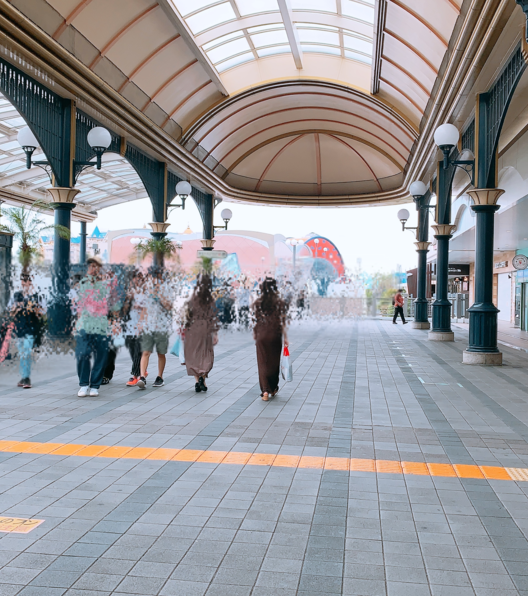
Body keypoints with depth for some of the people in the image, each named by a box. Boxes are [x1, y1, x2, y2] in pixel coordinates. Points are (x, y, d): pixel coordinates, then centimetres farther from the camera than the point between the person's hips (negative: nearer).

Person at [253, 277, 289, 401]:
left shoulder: (258, 302, -1)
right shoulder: (280, 302, -6)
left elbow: (255, 320, 2)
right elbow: (282, 321, -7)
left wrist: (255, 334, 15)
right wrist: (285, 337, -2)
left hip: (262, 335, 1)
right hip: (275, 335, 0)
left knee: (263, 363, 4)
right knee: (274, 362, 14)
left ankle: (265, 390, -8)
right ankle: (273, 389, 27)